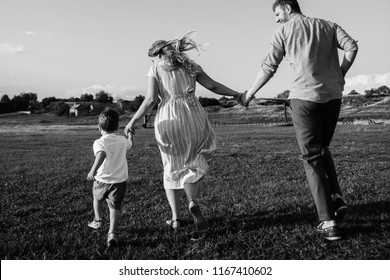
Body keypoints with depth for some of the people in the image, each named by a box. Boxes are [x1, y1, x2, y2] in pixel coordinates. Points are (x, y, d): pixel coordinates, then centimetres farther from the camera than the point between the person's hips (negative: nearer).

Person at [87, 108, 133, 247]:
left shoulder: (99, 142, -13)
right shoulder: (122, 140, 2)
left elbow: (101, 154, -35)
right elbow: (130, 144, 27)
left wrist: (93, 170, -44)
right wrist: (130, 134, 47)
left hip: (102, 180, -2)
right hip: (120, 180, 2)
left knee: (97, 197, 29)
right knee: (115, 207, 3)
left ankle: (98, 221, 40)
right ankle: (112, 233, -11)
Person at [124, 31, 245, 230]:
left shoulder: (155, 69, 7)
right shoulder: (189, 65, 13)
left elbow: (151, 100, -5)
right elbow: (213, 86, 7)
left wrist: (132, 122, 3)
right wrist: (237, 95, 17)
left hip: (167, 120, -1)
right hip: (193, 117, 1)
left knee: (172, 169, 17)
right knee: (195, 165, 18)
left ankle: (176, 217, 11)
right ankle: (192, 202, -10)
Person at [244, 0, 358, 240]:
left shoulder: (284, 30, 7)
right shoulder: (327, 25, 16)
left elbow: (269, 67, 4)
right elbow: (351, 46, 0)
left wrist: (250, 93, 14)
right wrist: (340, 76, 9)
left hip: (304, 96, -4)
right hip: (333, 95, 4)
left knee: (312, 158, 3)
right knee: (322, 149, 24)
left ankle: (328, 221, -2)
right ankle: (337, 198, 7)